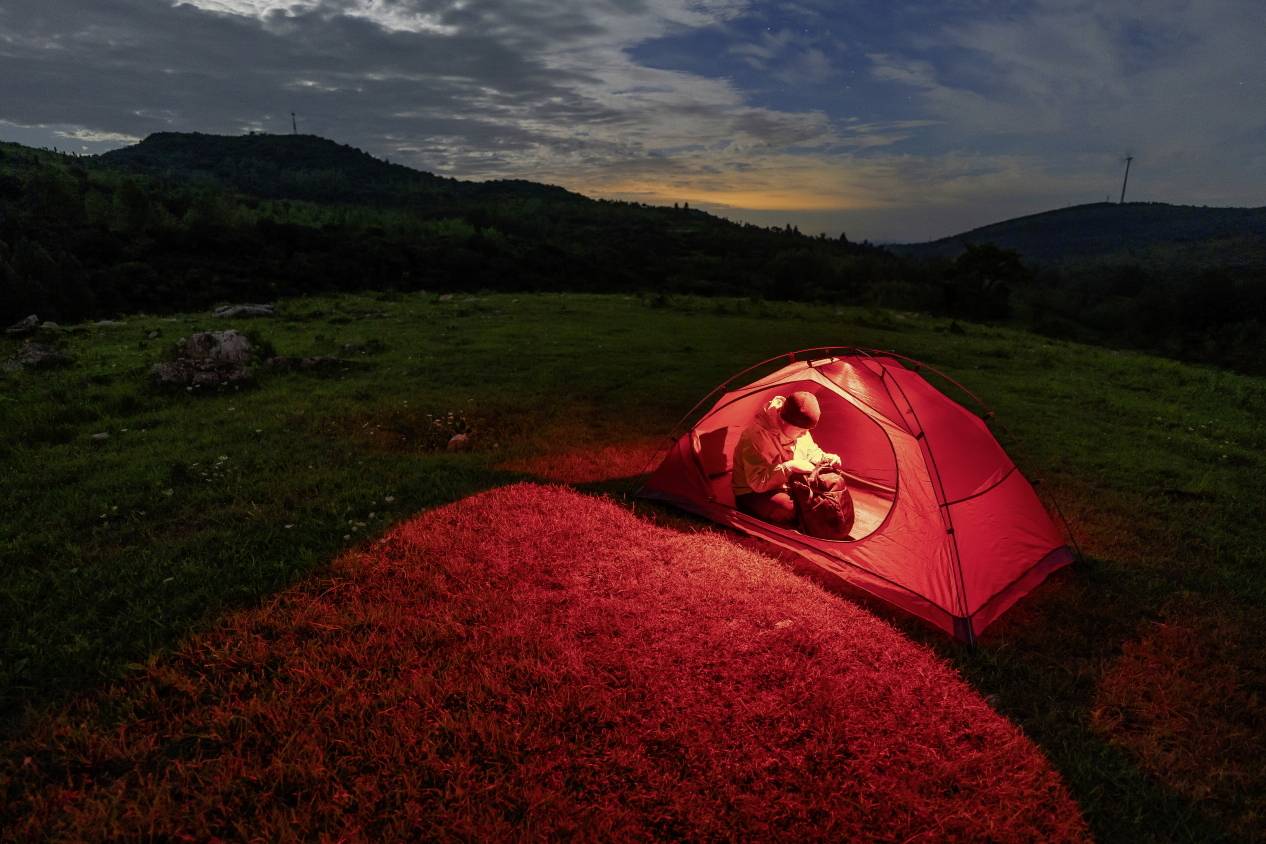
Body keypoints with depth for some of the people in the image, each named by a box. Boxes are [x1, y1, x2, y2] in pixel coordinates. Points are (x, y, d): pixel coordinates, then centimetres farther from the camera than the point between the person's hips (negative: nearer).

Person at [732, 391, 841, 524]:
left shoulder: (797, 430, -7)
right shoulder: (756, 436, -31)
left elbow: (811, 451, 14)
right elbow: (757, 482, -32)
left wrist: (825, 458, -8)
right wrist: (790, 467, -36)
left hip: (789, 486, 8)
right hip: (755, 493, -8)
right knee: (790, 510, -34)